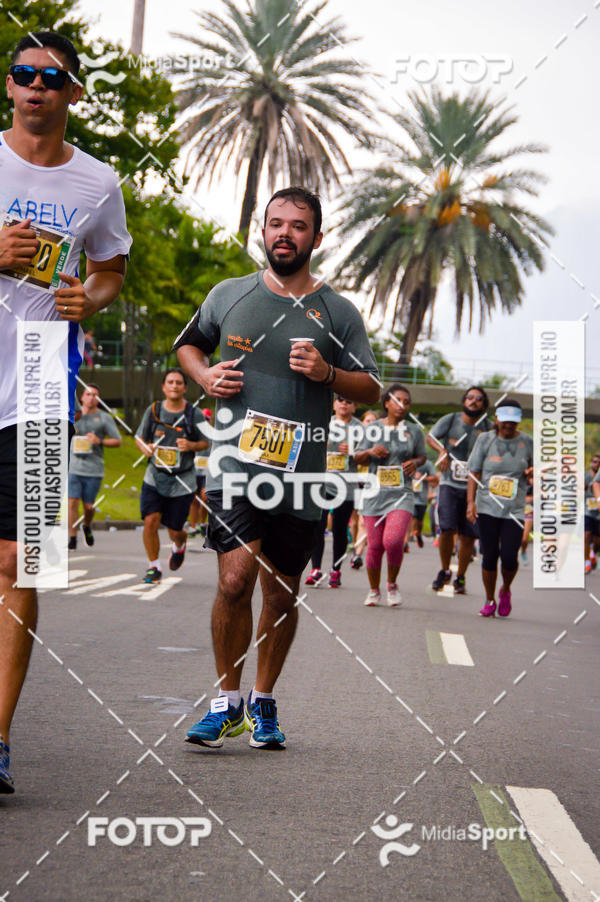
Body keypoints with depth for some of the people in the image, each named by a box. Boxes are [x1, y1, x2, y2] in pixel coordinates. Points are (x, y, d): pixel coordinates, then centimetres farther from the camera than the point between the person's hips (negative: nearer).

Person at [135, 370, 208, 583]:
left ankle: (179, 547, 43)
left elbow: (205, 443, 5)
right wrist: (146, 448, -10)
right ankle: (154, 567, 6)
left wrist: (191, 445, -16)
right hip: (154, 478, 1)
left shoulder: (195, 414, -4)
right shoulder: (153, 410, 1)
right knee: (150, 521, -14)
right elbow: (139, 437, 12)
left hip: (182, 481, -1)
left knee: (175, 531, 5)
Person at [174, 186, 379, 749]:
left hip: (300, 477, 1)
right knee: (235, 581, -15)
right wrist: (204, 375, 3)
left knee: (282, 597, 7)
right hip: (235, 466, -1)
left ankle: (263, 704, 26)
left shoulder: (339, 314, 6)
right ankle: (227, 702, 2)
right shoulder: (228, 296, 8)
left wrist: (327, 373, -11)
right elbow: (189, 343, 24)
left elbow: (371, 390, 8)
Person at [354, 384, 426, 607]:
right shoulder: (373, 429, 6)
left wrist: (416, 462, -4)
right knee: (374, 545, 2)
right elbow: (357, 458, 12)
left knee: (393, 541, -19)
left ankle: (392, 585, 5)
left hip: (402, 494, -1)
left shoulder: (414, 430, 7)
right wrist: (370, 452, -9)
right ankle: (374, 591, 21)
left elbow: (422, 456, 19)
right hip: (374, 494, 1)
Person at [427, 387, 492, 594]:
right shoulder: (450, 420, 1)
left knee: (468, 536, 0)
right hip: (449, 483, -1)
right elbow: (430, 437, 11)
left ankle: (460, 577, 17)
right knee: (447, 528, -13)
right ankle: (444, 571, 9)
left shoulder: (488, 428, 2)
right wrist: (443, 451, -7)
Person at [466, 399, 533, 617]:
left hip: (514, 510, 0)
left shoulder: (527, 442, 5)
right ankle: (489, 600, 19)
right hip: (487, 507, 0)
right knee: (489, 556, -1)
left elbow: (532, 478, 15)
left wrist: (532, 474, -10)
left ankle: (505, 591, 22)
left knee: (509, 557, -9)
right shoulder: (485, 440, 2)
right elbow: (474, 472, 4)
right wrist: (471, 502, -6)